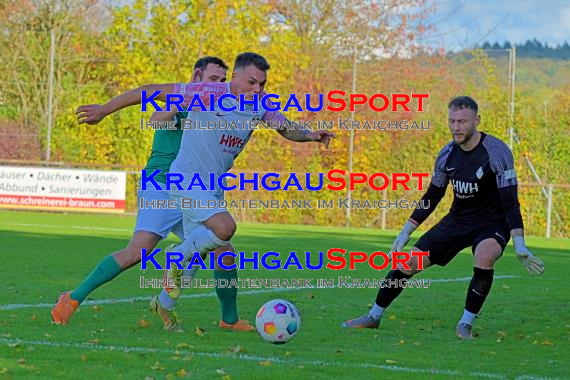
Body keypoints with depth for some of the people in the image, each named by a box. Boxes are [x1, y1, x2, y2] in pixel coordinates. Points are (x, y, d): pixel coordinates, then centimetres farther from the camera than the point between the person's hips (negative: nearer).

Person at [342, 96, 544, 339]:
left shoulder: (496, 152, -21)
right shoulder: (447, 154, -3)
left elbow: (510, 201, -23)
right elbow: (432, 197, 11)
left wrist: (519, 245, -31)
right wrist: (405, 232, 10)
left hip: (492, 223, -5)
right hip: (458, 219, 5)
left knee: (485, 257, -37)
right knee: (409, 263, -3)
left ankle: (466, 324, -19)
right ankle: (374, 317, 16)